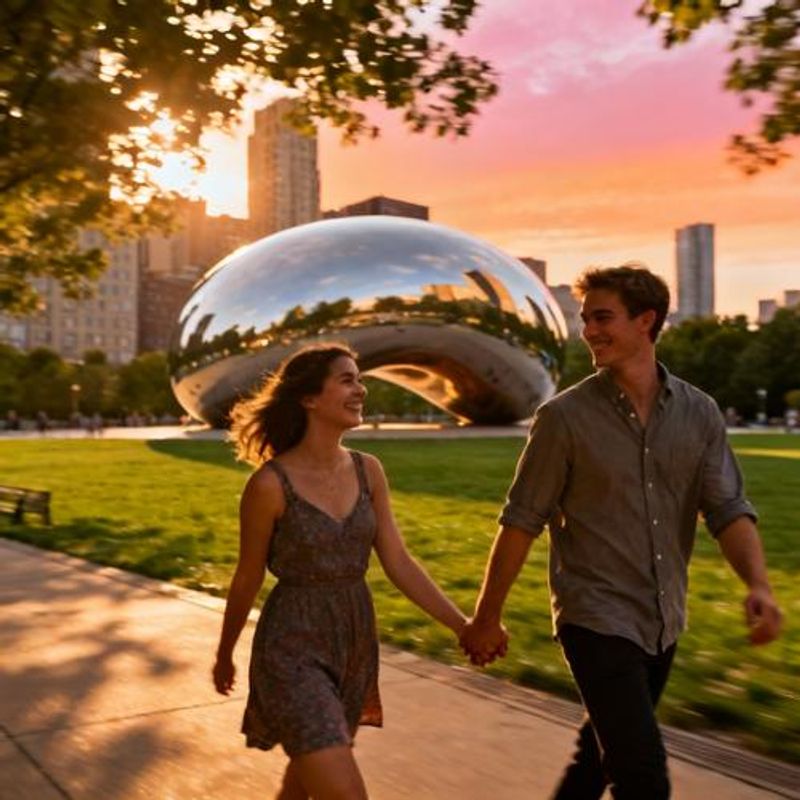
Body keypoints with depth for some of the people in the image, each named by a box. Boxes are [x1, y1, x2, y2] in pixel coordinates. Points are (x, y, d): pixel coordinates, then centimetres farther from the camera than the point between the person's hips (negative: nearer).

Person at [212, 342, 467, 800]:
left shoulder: (368, 470, 0)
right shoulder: (270, 483, -16)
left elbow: (398, 562, -2)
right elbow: (247, 580, -4)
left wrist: (460, 624, -12)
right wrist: (224, 656, 9)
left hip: (354, 644, 6)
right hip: (294, 648, -6)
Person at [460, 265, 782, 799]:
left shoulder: (699, 413, 0)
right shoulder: (565, 417, -11)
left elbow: (728, 509, -4)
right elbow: (522, 522, -7)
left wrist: (758, 585, -23)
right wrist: (487, 617, -3)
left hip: (663, 623, 5)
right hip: (597, 621, -5)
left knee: (603, 754, 21)